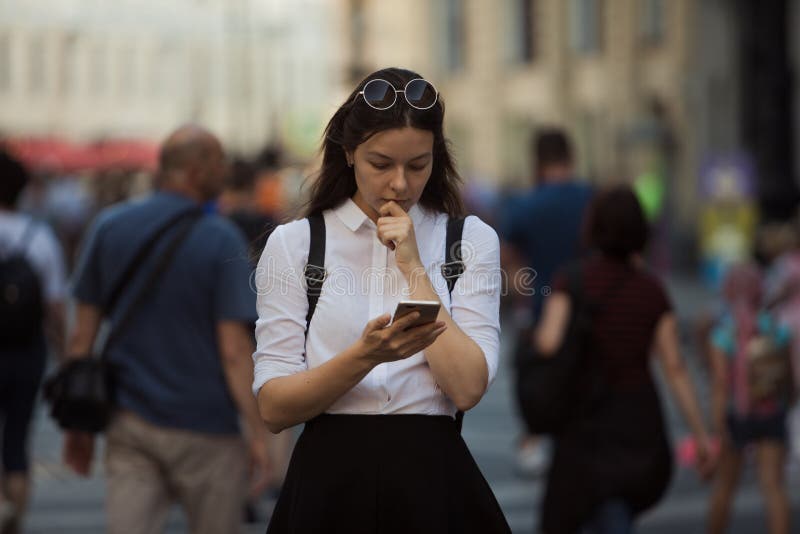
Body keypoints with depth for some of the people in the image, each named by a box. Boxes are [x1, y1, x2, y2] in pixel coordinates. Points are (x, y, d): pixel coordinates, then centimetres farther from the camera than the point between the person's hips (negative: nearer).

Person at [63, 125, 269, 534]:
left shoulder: (108, 227, 2)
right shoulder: (221, 240, -11)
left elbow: (82, 335, 4)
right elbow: (234, 351, -14)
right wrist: (258, 434, -8)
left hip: (128, 424, 4)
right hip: (203, 430, -3)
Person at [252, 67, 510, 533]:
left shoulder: (471, 241, 3)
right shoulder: (293, 244, 1)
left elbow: (467, 388, -10)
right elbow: (273, 407, -7)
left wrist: (413, 265, -10)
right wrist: (365, 356, -23)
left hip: (432, 480, 0)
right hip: (330, 479, 0)